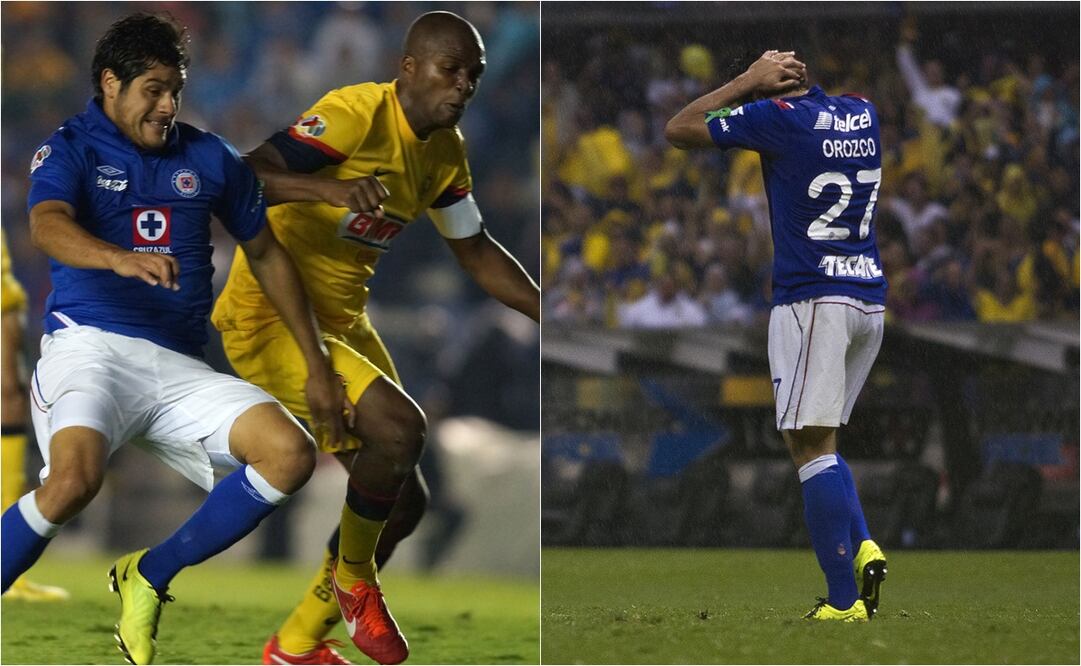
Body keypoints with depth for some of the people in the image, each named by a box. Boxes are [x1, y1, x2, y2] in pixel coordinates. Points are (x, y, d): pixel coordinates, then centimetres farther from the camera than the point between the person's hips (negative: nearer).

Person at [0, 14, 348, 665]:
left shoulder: (209, 158, 16)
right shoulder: (71, 150, 2)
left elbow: (267, 253, 25)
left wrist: (317, 365, 21)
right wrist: (122, 259, -41)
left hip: (178, 366, 5)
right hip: (90, 344, -5)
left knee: (291, 453, -16)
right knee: (74, 478, -34)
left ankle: (148, 578, -2)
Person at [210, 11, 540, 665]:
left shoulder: (446, 150, 5)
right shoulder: (359, 114, -22)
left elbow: (477, 251, 18)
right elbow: (243, 178, -33)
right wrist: (328, 188, -50)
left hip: (342, 322, 9)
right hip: (269, 318, -9)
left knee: (403, 502, 10)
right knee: (400, 425, -28)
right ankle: (354, 579, -3)